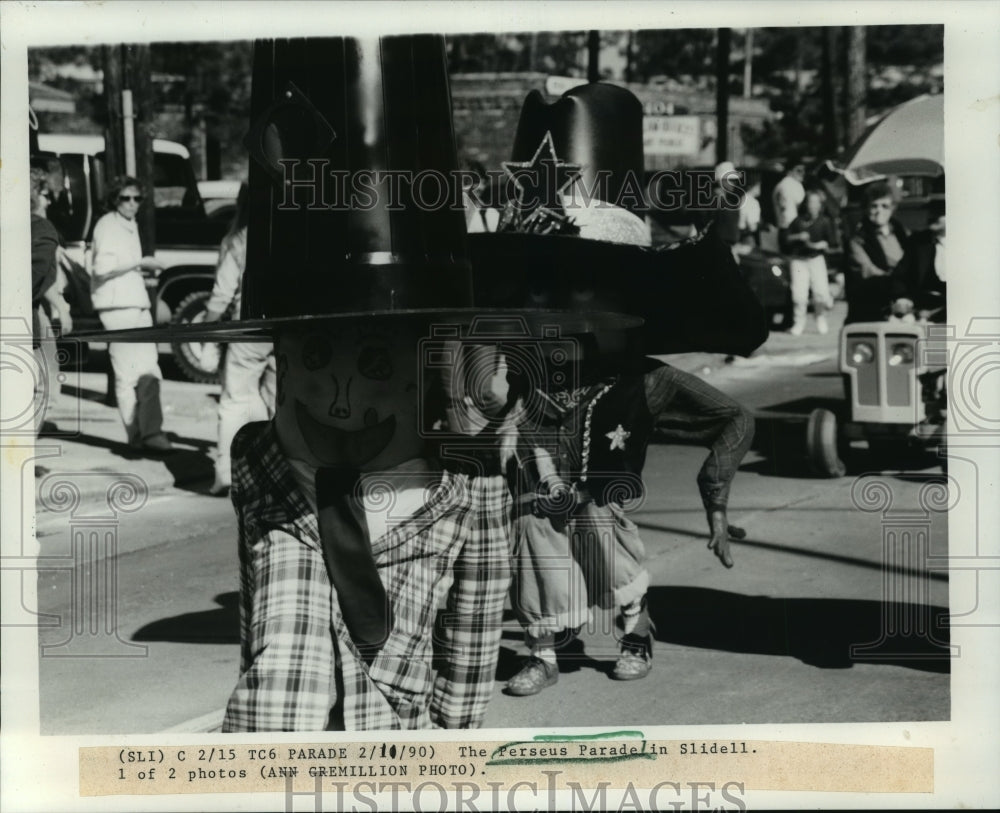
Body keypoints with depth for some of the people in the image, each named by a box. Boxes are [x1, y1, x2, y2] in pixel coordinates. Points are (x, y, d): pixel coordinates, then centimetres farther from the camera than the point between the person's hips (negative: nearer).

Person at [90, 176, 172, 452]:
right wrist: (140, 263, -13)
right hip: (117, 307, -8)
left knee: (149, 371, 0)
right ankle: (137, 435, -3)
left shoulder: (131, 225, 20)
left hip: (138, 305, 8)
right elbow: (103, 268, -17)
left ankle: (150, 432, -2)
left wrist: (145, 268, 12)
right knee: (127, 375, -6)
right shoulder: (107, 225, -6)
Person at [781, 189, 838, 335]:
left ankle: (821, 320, 11)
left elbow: (832, 242, 2)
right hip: (798, 259, 0)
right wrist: (798, 237, -8)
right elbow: (785, 238, 8)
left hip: (817, 258, 0)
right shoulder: (798, 221, 7)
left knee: (821, 291, -10)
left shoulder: (824, 222, 4)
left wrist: (820, 245, -15)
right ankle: (798, 323, 4)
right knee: (799, 293, -9)